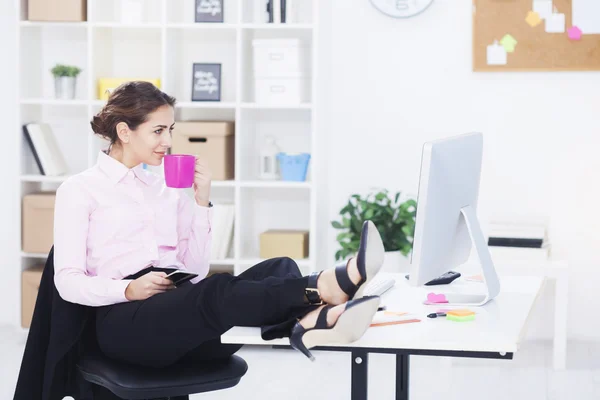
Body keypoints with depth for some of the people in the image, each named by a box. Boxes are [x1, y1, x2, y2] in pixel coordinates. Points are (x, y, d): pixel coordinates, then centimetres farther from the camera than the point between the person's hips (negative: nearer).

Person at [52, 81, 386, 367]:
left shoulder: (168, 187, 22)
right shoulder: (80, 189, 8)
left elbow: (197, 269, 15)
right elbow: (69, 281, -1)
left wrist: (202, 201, 5)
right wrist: (130, 289, -18)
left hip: (187, 308, 5)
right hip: (126, 319, -5)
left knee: (277, 269, -25)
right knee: (217, 291, -38)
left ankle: (311, 323, -60)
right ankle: (325, 287, -60)